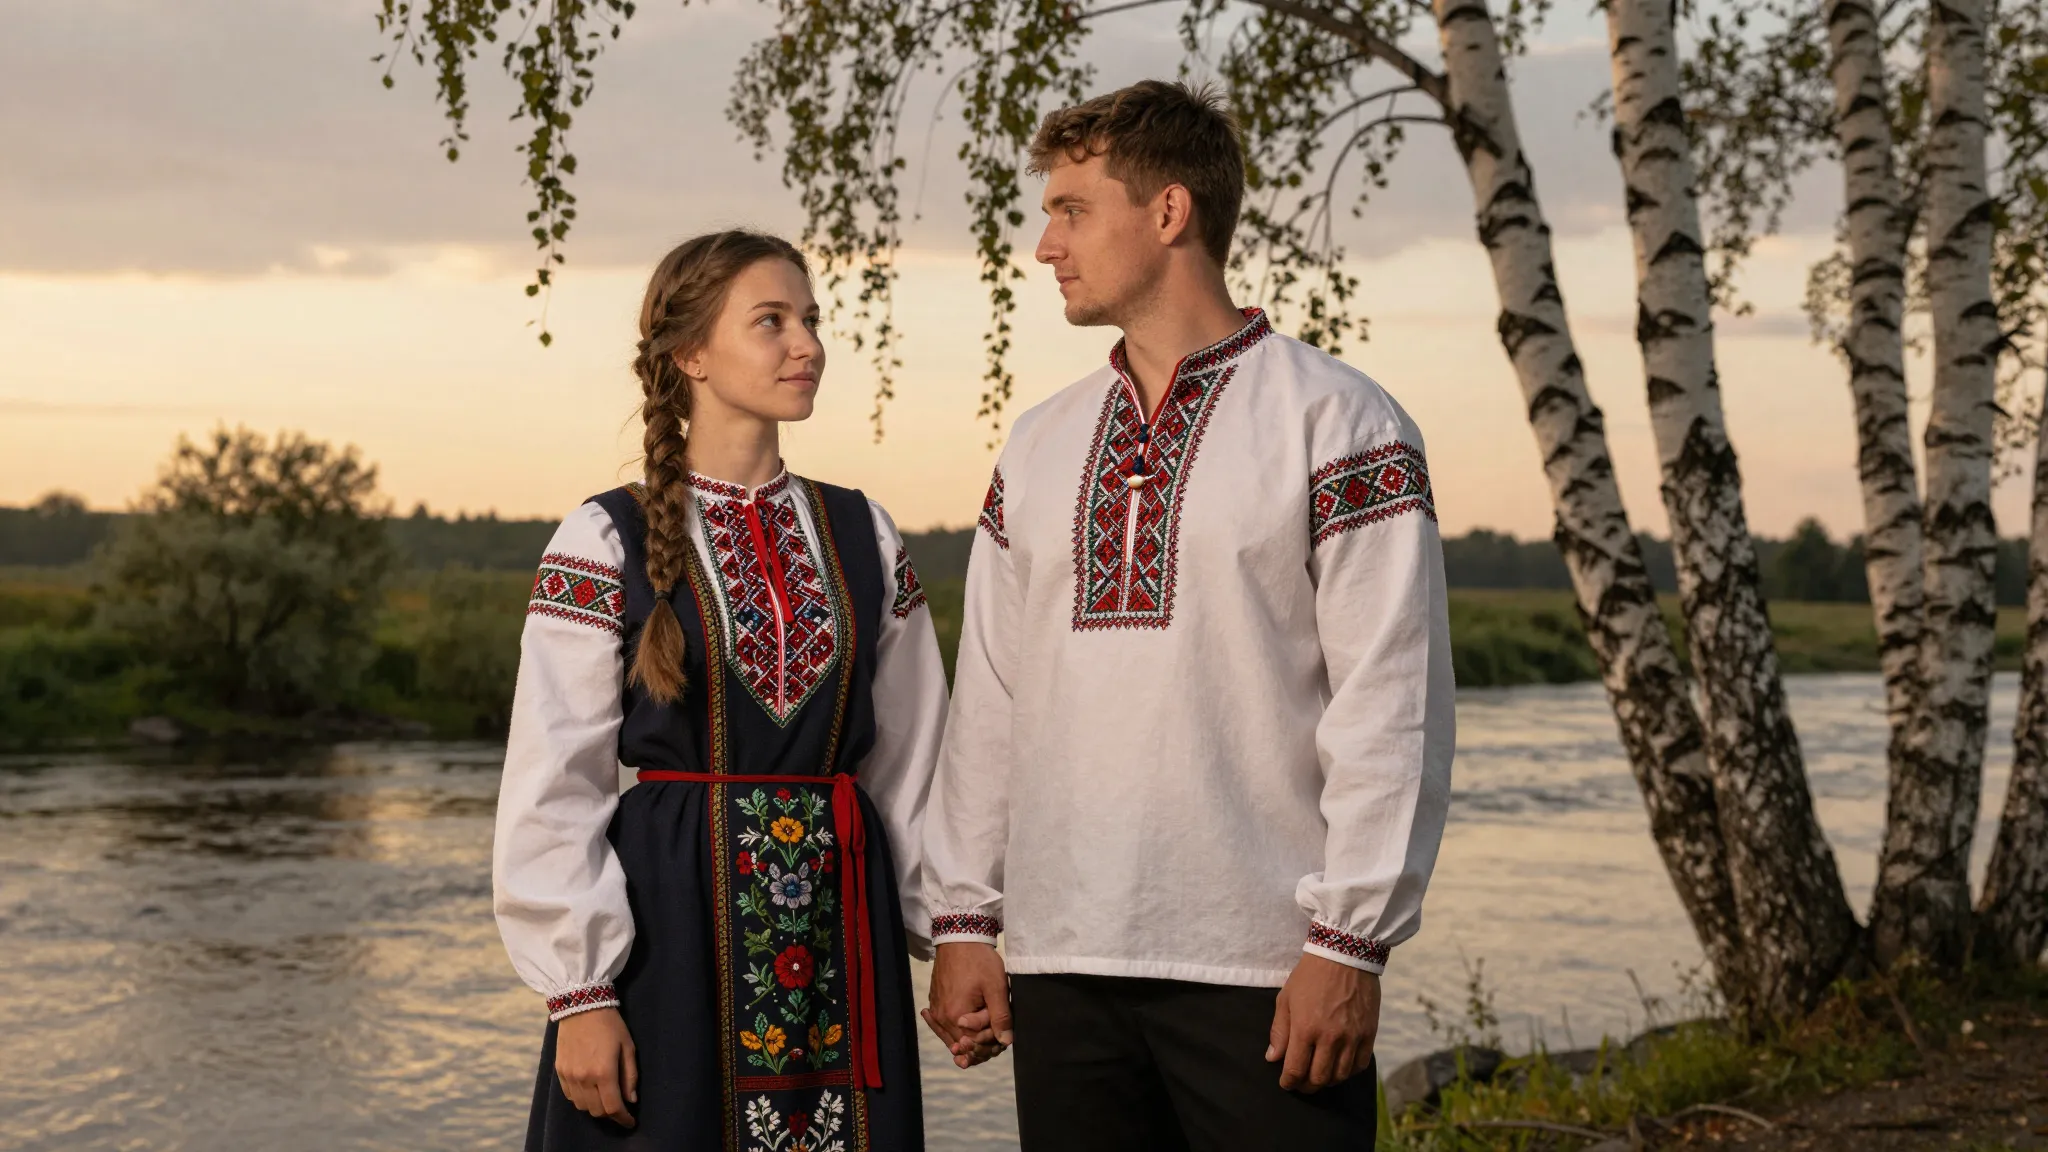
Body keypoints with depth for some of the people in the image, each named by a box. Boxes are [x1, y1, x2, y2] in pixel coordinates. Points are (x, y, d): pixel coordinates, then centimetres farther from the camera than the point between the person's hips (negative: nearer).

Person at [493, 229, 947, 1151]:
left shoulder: (863, 538, 9)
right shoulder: (607, 542, -3)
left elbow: (912, 757, 11)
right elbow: (553, 790, -6)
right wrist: (581, 993, -10)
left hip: (841, 929, 4)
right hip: (668, 927, -3)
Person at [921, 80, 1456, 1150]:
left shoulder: (1335, 421, -3)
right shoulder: (1040, 446, 15)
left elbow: (1392, 704, -8)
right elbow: (989, 694, 15)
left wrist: (1349, 940, -12)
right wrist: (964, 919, 10)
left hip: (1265, 971, -5)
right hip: (1060, 962, 5)